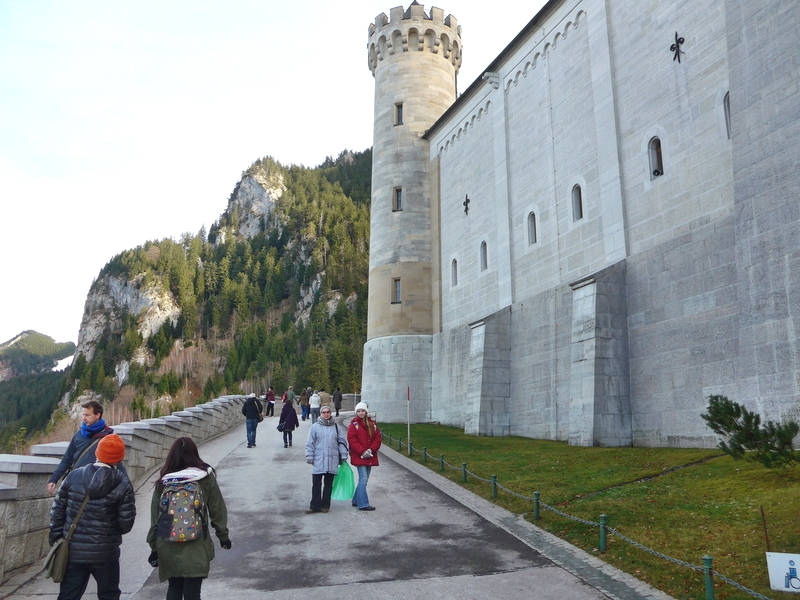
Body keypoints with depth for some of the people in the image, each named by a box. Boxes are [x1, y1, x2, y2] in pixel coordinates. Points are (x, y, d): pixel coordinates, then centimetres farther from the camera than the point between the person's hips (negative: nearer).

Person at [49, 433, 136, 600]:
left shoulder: (73, 476, -4)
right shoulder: (122, 484, -12)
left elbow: (57, 510, 2)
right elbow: (126, 523, -10)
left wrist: (55, 538, 14)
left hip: (73, 551, 3)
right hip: (105, 553, -2)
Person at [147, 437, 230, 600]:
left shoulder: (163, 483, -2)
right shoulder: (206, 478, -6)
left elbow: (155, 518, 2)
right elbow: (217, 510, 0)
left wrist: (154, 547, 13)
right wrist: (223, 535, 14)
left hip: (168, 549, 2)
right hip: (196, 549, -2)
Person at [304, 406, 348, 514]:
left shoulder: (336, 427, 8)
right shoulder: (315, 427, 1)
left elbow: (342, 442, 12)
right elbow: (310, 443, 2)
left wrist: (343, 456, 8)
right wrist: (309, 457, -3)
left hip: (332, 461, 2)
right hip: (318, 460, -2)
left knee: (328, 484, 8)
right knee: (316, 484, 0)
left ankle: (325, 506, 18)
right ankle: (315, 506, 8)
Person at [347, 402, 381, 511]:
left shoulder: (372, 424, 9)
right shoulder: (354, 424, -5)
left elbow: (377, 438, 5)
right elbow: (352, 440, -12)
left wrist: (371, 449, -10)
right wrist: (362, 451, -19)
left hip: (370, 456, 6)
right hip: (359, 457, -6)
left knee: (364, 479, 13)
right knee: (363, 479, -9)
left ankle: (356, 500, 27)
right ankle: (363, 504, -5)